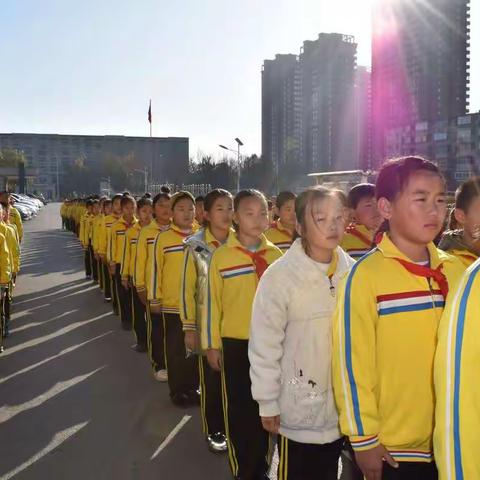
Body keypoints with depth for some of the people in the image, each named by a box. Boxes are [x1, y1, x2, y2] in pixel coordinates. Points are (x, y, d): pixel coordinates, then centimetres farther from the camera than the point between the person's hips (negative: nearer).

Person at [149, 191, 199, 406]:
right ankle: (177, 390, 23)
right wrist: (154, 299, -2)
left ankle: (192, 387, 28)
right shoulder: (162, 238, -5)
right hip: (172, 305, -2)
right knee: (175, 349, 9)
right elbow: (156, 271, -3)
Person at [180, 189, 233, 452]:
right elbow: (187, 289, -4)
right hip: (208, 325, -2)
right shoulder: (195, 246, -6)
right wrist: (189, 328, -5)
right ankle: (213, 430, 25)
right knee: (211, 379, 8)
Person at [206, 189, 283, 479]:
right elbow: (212, 302, -2)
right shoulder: (221, 256, -5)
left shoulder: (277, 255, 1)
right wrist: (213, 344, -1)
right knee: (239, 409, 7)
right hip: (236, 344, -2)